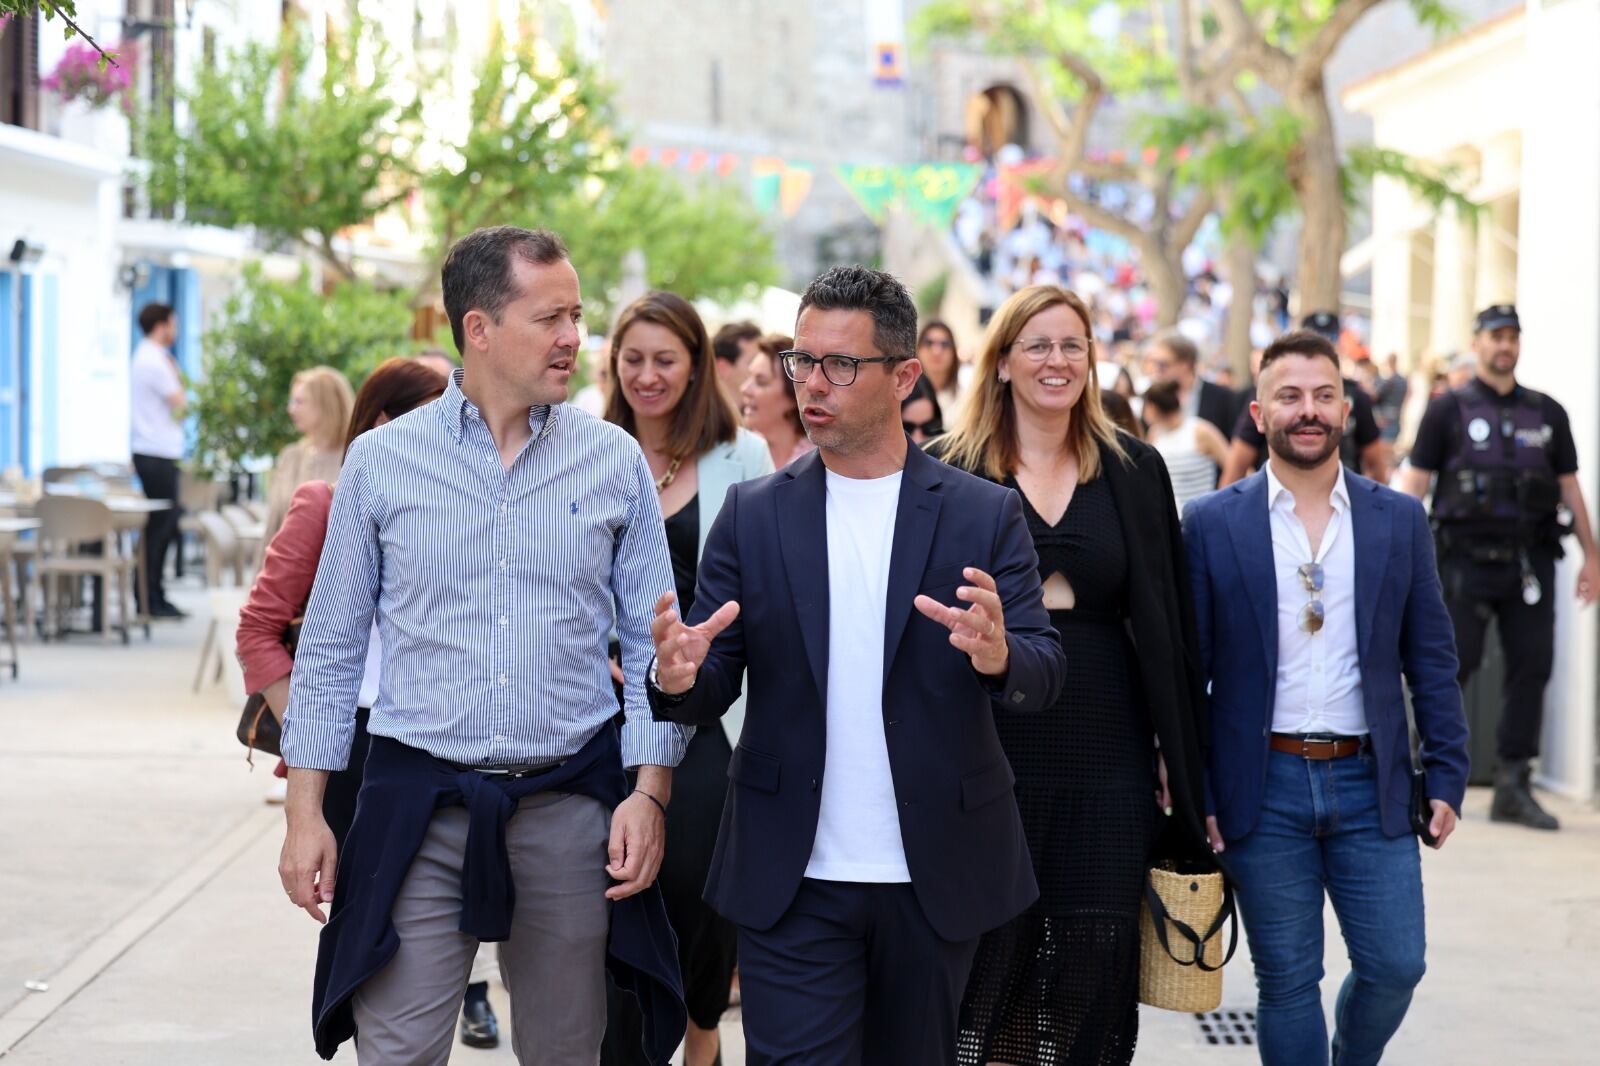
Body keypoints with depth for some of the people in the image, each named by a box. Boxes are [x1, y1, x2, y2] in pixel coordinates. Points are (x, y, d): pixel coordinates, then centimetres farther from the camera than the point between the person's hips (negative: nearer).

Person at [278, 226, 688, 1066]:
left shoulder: (614, 461, 2)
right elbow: (329, 653, 5)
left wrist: (650, 792, -5)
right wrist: (305, 813, 1)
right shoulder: (381, 461, 1)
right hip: (419, 803, -1)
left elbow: (651, 643, 5)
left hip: (569, 804, 1)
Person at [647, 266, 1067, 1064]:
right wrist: (679, 677, -23)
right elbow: (713, 686, 1)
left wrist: (999, 657, -30)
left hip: (936, 879, 0)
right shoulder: (752, 515, 3)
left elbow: (1044, 674, -7)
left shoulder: (983, 514, 0)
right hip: (793, 882, 0)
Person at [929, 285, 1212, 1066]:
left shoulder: (1135, 471, 7)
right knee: (984, 961, 2)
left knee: (1094, 968, 3)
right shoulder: (949, 470, 1)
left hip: (1106, 756, 2)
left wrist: (1178, 758, 5)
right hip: (986, 748, -1)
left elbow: (1166, 622, 8)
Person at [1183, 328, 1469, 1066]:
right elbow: (1186, 667, 0)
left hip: (1369, 783, 2)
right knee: (1287, 979, 4)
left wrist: (1446, 775, 3)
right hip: (1264, 789, -2)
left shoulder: (1399, 520, 6)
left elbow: (1431, 658, 8)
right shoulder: (1212, 525, 0)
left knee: (1395, 966, 2)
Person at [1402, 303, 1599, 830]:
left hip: (1530, 561, 3)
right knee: (1454, 661, -6)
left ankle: (1513, 786, 5)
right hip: (1467, 559, -3)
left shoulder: (1547, 413, 13)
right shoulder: (1449, 410, 4)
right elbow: (1415, 481, 1)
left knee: (1532, 667, -1)